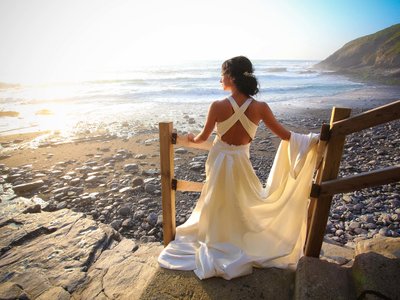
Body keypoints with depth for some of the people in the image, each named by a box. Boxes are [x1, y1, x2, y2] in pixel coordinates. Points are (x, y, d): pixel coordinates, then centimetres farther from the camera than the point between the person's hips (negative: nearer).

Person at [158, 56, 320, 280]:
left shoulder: (218, 106, -19)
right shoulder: (260, 107, -14)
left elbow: (203, 138, -7)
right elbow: (285, 135, -6)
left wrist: (192, 138, 17)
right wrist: (314, 138, 10)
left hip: (220, 161, -1)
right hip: (241, 162, 2)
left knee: (218, 207, 20)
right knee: (242, 206, 25)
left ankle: (218, 247, 40)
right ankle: (239, 246, 44)